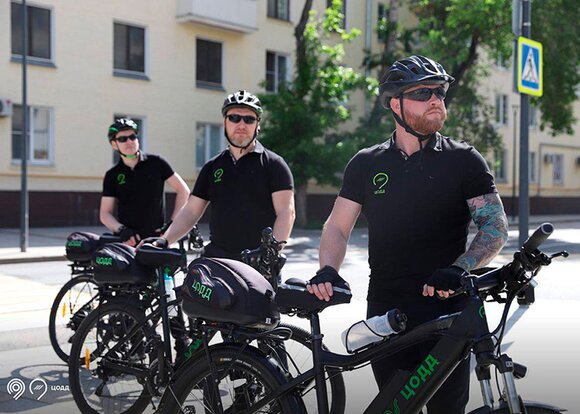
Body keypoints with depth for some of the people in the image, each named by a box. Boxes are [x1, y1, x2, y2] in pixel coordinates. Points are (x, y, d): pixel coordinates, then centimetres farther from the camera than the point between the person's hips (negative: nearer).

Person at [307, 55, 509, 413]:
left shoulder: (464, 160, 2)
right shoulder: (367, 163, 8)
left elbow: (496, 226, -4)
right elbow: (338, 227, 9)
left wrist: (458, 269, -22)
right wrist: (328, 270, -10)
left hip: (446, 307, -2)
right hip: (385, 309, 2)